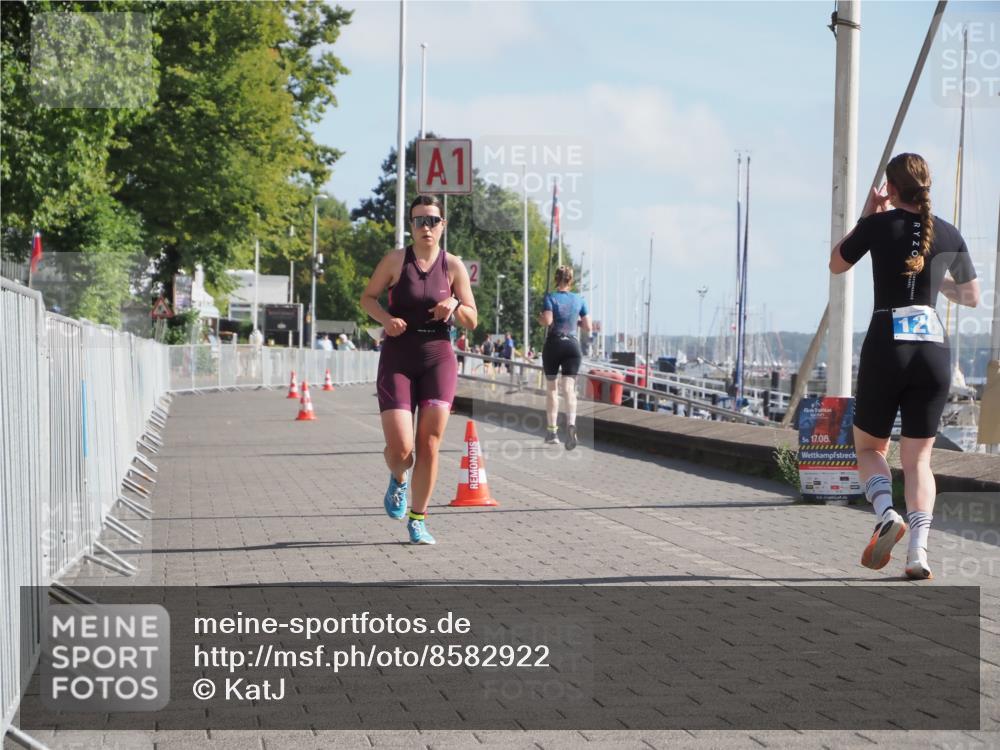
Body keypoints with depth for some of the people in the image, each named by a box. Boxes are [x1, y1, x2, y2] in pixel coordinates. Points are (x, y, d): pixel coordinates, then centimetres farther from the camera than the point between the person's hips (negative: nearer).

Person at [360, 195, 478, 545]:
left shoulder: (453, 266, 2)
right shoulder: (396, 259, -2)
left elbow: (472, 321, 6)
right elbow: (368, 297, 8)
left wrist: (455, 306, -16)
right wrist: (385, 318, -12)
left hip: (439, 360, 1)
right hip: (397, 360, -1)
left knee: (429, 443, -7)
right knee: (400, 449, -10)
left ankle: (418, 519, 9)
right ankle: (398, 480, 27)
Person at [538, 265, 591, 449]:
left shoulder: (550, 297, -3)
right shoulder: (579, 300, 6)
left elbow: (547, 321, -17)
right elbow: (588, 327, 7)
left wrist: (539, 317, 4)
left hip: (553, 344, -2)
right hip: (573, 345, 2)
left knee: (551, 388, 12)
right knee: (569, 388, -6)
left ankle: (552, 431, 15)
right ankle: (571, 424, -32)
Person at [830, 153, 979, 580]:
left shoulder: (879, 225, -1)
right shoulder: (950, 235, 8)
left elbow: (836, 264, 17)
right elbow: (971, 298, 20)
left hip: (886, 346, -2)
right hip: (934, 349, 2)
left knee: (869, 447, 16)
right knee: (917, 458, 9)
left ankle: (886, 513, -13)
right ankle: (918, 549, -9)